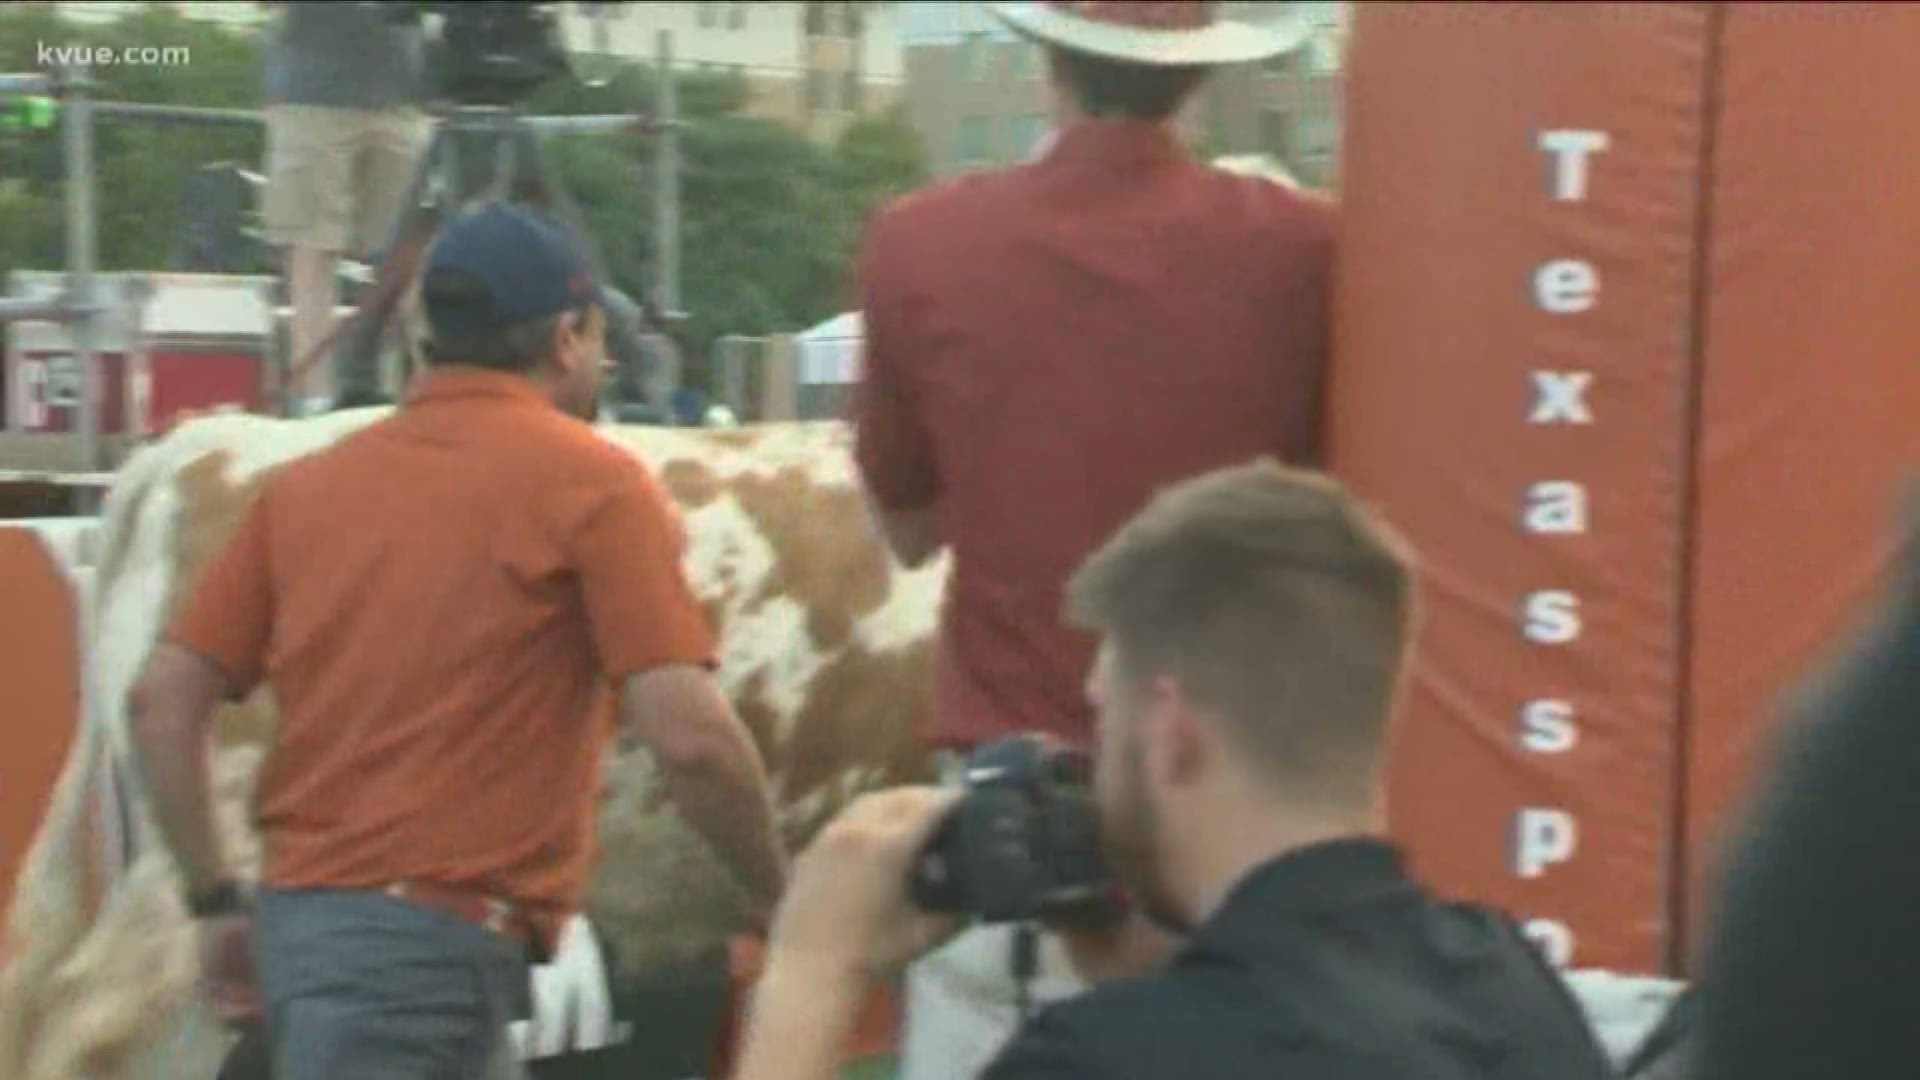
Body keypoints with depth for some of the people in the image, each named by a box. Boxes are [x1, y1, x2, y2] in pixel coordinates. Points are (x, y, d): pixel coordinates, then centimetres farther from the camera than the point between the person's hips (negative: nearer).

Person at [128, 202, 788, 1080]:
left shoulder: (307, 482, 12)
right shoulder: (592, 481, -5)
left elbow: (163, 696, 8)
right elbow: (689, 736, -13)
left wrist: (215, 902, 15)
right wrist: (780, 900, 2)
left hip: (300, 913, 7)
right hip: (436, 938, -7)